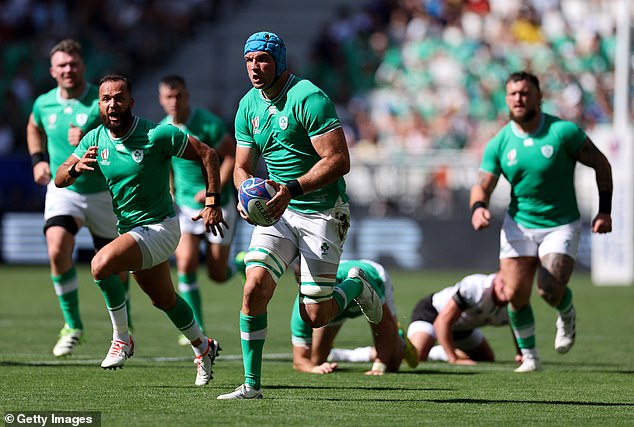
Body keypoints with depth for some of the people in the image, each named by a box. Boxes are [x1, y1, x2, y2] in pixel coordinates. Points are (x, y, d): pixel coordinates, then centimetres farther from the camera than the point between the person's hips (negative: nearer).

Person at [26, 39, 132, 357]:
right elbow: (34, 128, 24)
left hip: (103, 193, -2)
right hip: (62, 189, 2)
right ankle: (72, 325, -8)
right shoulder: (44, 104, 1)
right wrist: (38, 160, 9)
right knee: (57, 248, -23)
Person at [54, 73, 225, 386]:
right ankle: (203, 348, 45)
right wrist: (76, 168, -27)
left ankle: (121, 339, -12)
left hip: (159, 227, -7)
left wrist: (213, 203, -15)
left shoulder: (157, 135, -19)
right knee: (163, 299, 22)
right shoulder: (95, 139, -2)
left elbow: (207, 154, -11)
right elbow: (59, 179, -4)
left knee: (101, 264, -28)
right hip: (128, 229, 7)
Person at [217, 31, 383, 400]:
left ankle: (356, 285, 29)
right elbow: (243, 167, 13)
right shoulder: (249, 106, 6)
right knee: (255, 289, -15)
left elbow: (339, 160, -21)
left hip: (323, 213, -5)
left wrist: (292, 189, -29)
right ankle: (252, 384, -6)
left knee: (315, 316, -4)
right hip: (278, 211, 5)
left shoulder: (309, 99, -17)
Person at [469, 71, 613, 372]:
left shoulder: (564, 132, -12)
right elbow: (482, 185, -3)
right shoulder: (498, 144, -3)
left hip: (561, 225, -3)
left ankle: (567, 314, 19)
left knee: (550, 291, -19)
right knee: (515, 294, -8)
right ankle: (529, 356, 12)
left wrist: (604, 211, -4)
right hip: (518, 225, 3)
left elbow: (600, 164, -2)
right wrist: (478, 208, -27)